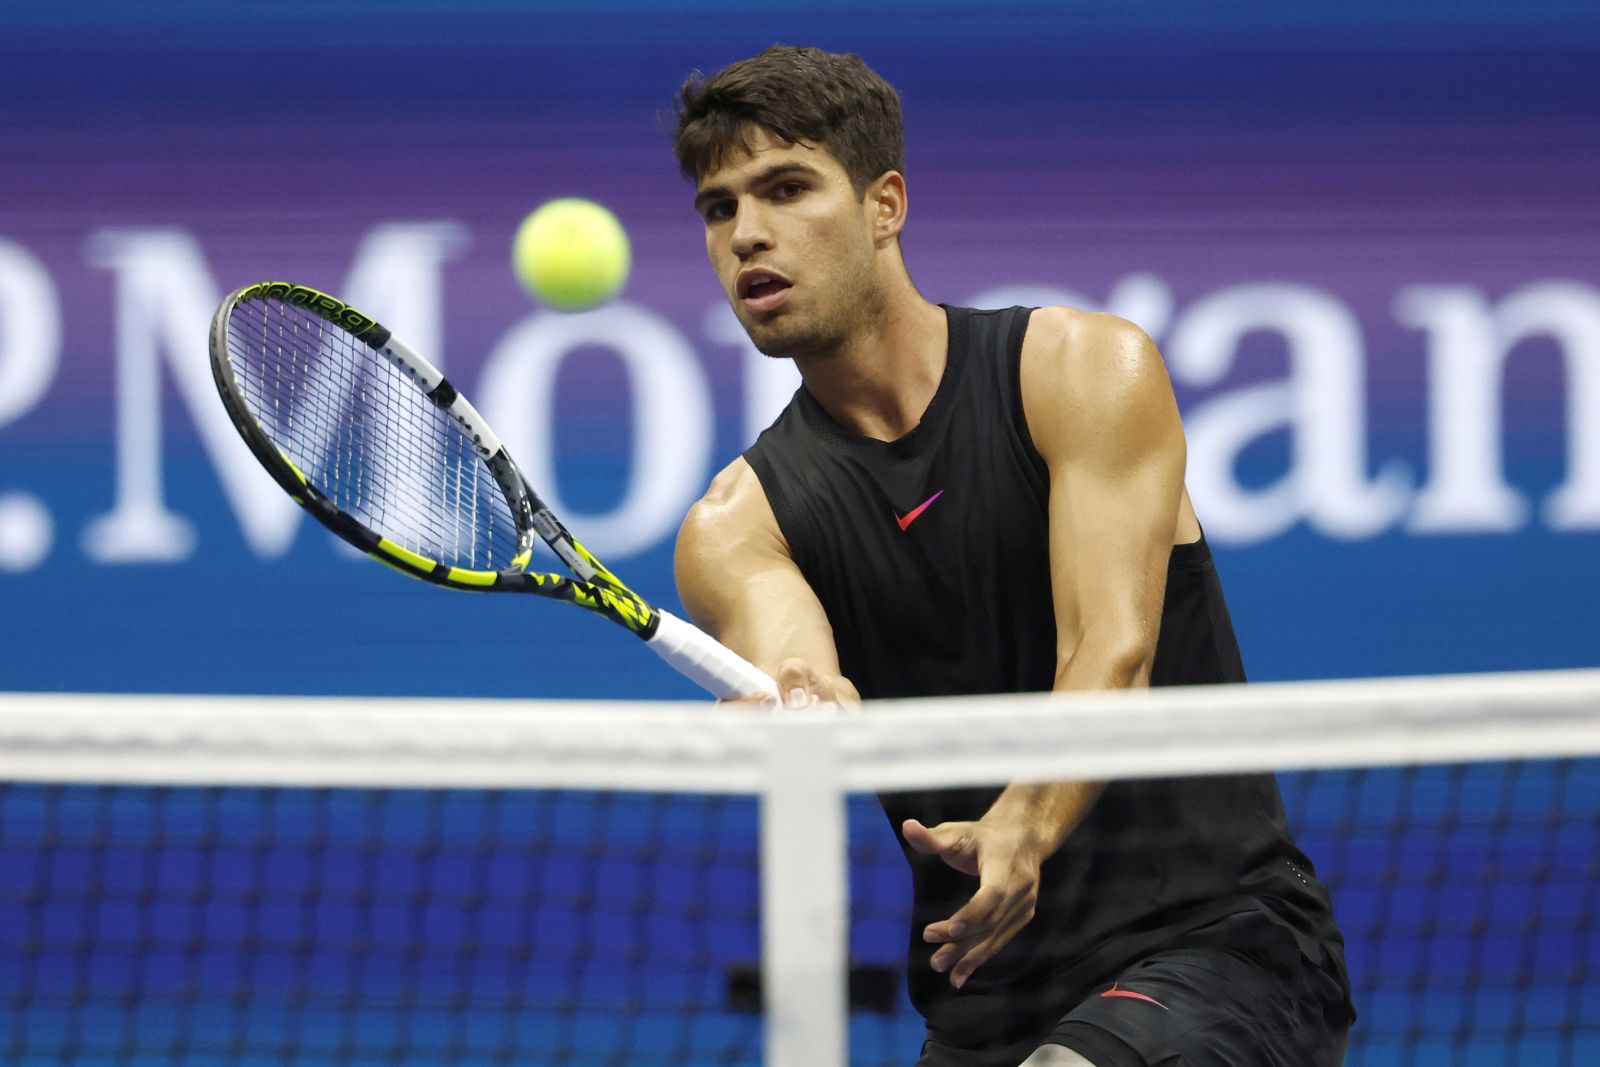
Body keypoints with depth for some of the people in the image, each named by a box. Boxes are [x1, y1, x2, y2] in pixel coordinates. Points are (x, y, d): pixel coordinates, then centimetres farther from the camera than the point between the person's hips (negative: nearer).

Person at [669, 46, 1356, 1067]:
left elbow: (1111, 657, -16)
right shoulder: (741, 521, 5)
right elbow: (792, 686, -15)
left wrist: (1020, 832, -35)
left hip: (1225, 941, -5)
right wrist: (798, 714, -41)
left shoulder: (1090, 369, -3)